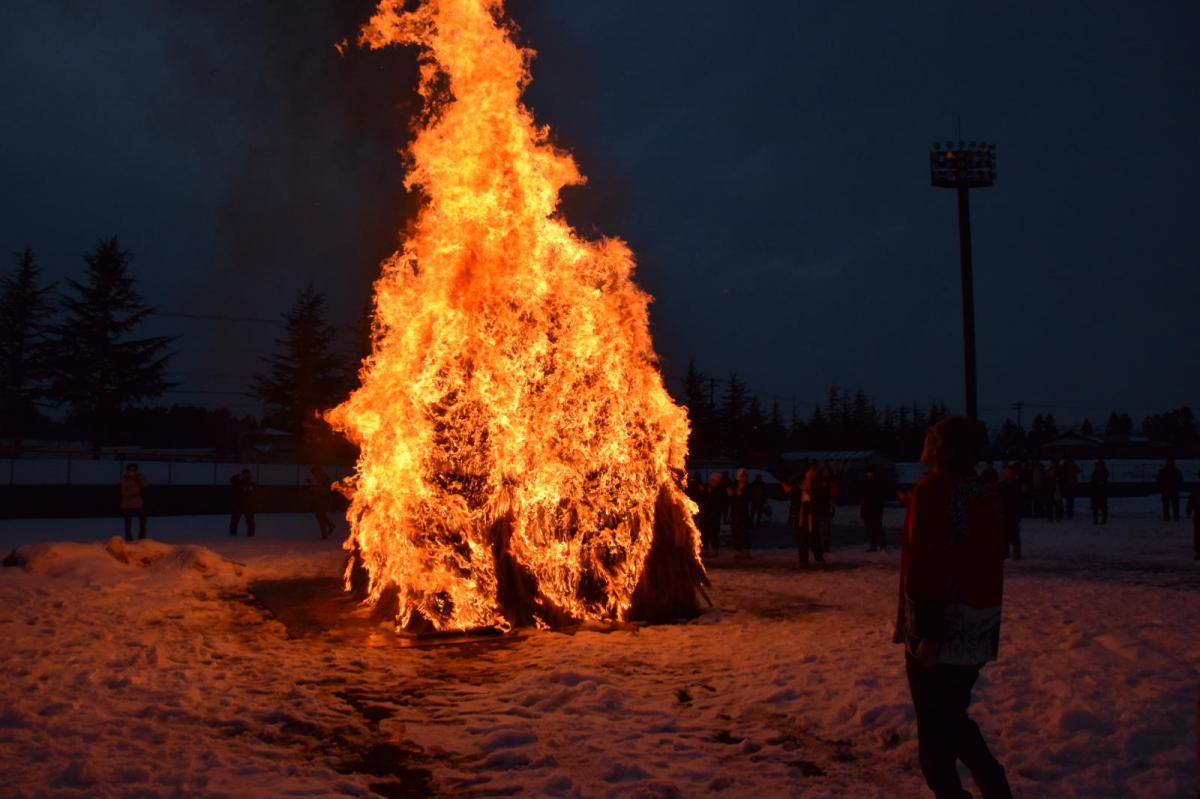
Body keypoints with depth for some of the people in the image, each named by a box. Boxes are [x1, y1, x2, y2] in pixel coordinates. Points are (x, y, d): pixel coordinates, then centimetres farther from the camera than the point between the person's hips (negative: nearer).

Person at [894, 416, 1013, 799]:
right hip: (979, 630, 8)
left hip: (940, 628, -8)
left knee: (935, 731, 2)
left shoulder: (932, 490, -15)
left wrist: (928, 633, -20)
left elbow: (925, 566, -22)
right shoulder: (987, 495, 9)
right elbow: (990, 565, 16)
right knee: (952, 718, 22)